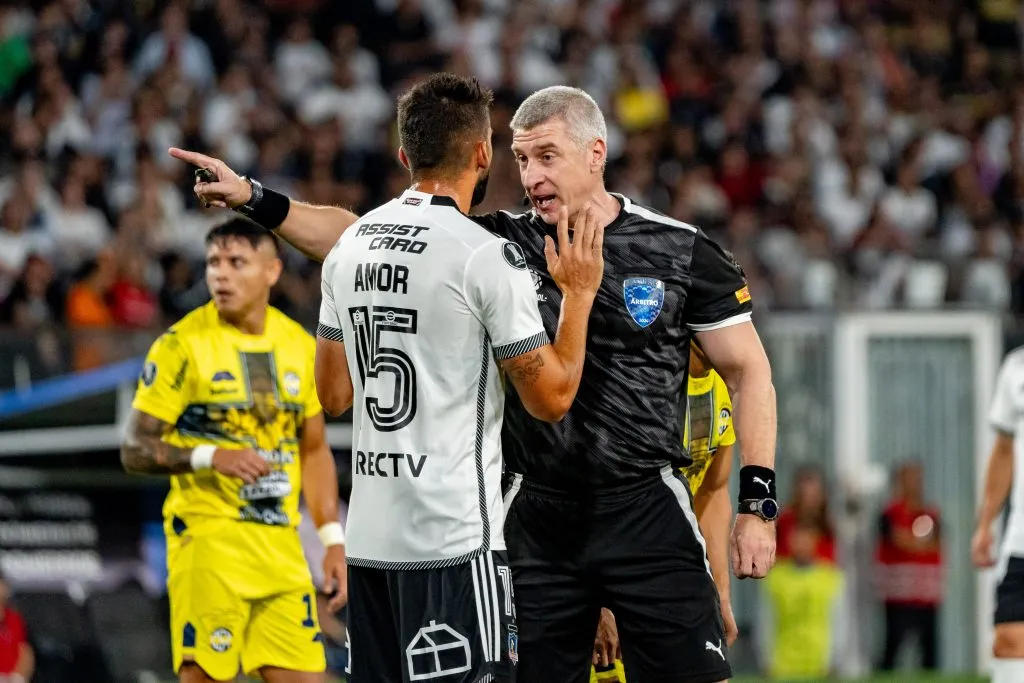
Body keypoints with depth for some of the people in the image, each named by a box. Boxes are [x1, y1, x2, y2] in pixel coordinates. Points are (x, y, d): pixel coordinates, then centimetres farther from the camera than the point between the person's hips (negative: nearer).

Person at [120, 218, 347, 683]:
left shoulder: (300, 345, 10)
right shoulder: (183, 344, -6)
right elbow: (134, 450, -6)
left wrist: (332, 538, 11)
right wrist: (209, 457, -22)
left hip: (280, 543, 5)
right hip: (207, 539, -5)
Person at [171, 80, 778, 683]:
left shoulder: (680, 252, -1)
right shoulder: (499, 245, 3)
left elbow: (748, 372, 4)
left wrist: (759, 505, -3)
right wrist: (254, 199, -5)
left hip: (648, 516, -2)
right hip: (537, 517, 2)